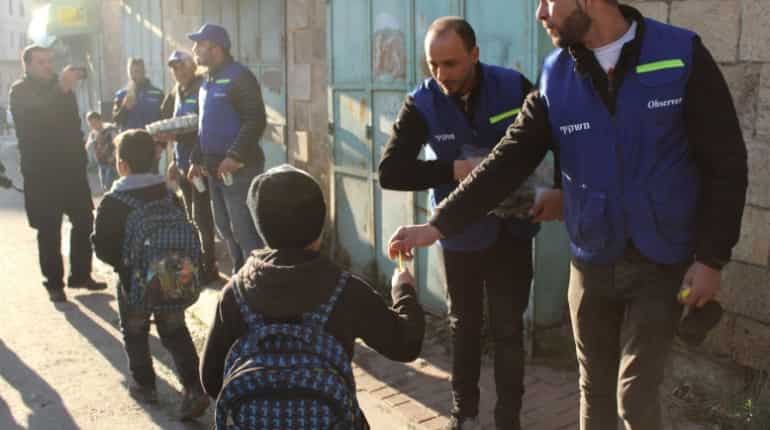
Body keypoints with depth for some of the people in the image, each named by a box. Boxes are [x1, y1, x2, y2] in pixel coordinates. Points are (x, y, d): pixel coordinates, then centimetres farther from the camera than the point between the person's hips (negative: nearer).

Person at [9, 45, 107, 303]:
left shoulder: (60, 85, 14)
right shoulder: (20, 91, -3)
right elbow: (37, 115, -24)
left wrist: (80, 155, 12)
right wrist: (61, 89, -38)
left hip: (71, 166, 5)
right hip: (41, 171, -5)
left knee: (84, 220, 4)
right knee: (49, 228, -3)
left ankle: (80, 274, 16)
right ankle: (54, 283, 4)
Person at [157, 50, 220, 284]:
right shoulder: (176, 93, 15)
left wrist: (175, 135, -25)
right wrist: (175, 160, 18)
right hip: (184, 163, 8)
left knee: (201, 216, -7)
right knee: (192, 216, 13)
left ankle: (208, 267, 0)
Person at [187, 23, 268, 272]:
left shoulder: (239, 76, -11)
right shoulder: (208, 81, 18)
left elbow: (256, 120, -20)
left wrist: (235, 156, -26)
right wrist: (198, 159, 19)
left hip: (238, 168, -10)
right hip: (215, 168, 10)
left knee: (244, 230, -9)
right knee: (225, 228, 15)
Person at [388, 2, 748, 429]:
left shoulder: (682, 57, -10)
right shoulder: (555, 79, -2)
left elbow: (725, 165, -8)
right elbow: (507, 162, -5)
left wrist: (711, 258, -11)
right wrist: (438, 225, -13)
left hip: (662, 262, -3)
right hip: (591, 263, 3)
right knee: (595, 390, 15)